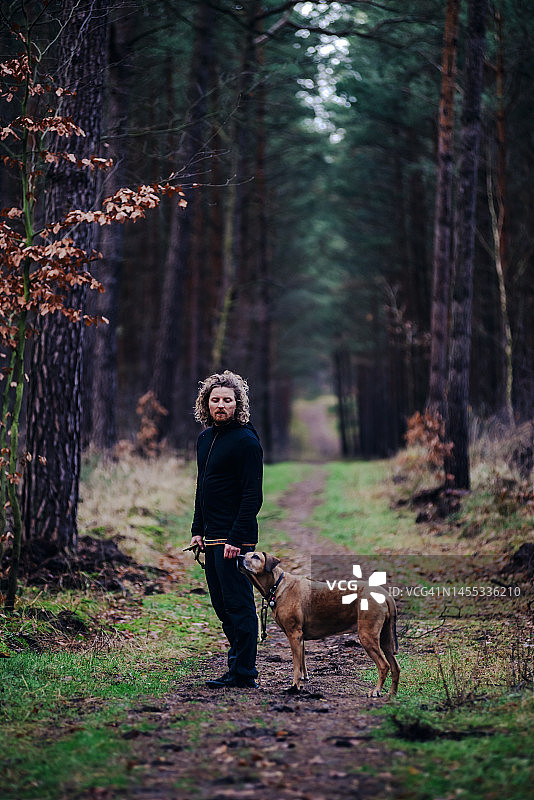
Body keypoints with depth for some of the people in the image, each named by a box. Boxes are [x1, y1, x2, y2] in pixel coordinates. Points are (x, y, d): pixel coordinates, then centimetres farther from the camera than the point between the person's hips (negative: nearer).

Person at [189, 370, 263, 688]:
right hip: (212, 537, 9)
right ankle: (239, 662, 22)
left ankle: (243, 674, 0)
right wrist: (197, 529, 14)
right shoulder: (205, 438, 14)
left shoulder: (246, 440, -12)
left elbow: (253, 495, -16)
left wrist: (236, 538, -21)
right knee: (222, 606, 13)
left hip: (235, 539, -9)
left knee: (239, 605, -5)